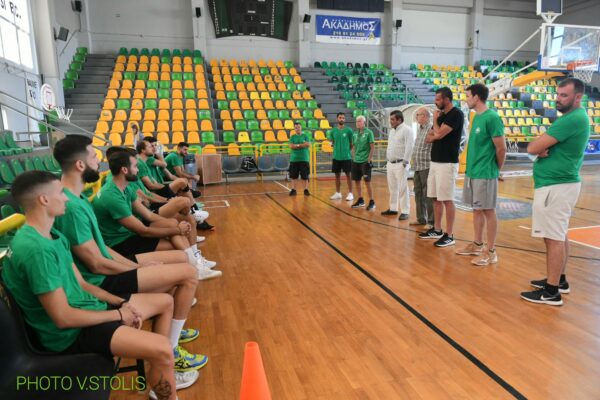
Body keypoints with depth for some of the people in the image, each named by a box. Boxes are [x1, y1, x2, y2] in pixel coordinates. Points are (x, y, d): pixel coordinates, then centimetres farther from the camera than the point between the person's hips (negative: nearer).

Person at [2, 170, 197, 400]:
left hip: (83, 309, 10)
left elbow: (81, 285, 10)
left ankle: (161, 375, 23)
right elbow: (63, 317, -25)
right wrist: (118, 315, -13)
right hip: (71, 332, -10)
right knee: (162, 349, -27)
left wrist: (122, 303, -2)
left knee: (165, 301, 14)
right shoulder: (36, 248, -26)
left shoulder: (52, 235, 7)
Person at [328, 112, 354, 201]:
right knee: (337, 175, 10)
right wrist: (337, 150, 3)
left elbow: (352, 143, 2)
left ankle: (350, 193, 7)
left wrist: (347, 150, 1)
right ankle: (338, 193, 20)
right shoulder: (333, 131, 5)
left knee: (348, 174, 1)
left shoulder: (348, 130, -3)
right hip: (336, 156, 4)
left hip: (346, 156, -3)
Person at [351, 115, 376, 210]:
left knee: (367, 182, -5)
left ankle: (371, 202, 4)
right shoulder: (355, 133, 10)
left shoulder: (369, 132, -7)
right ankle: (360, 200, 23)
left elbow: (372, 147, -9)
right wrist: (353, 158, 11)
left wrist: (369, 159, -14)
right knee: (357, 181, 10)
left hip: (365, 161, -6)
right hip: (355, 161, 6)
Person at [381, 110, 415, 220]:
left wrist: (405, 162, -19)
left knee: (402, 189, -6)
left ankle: (405, 212, -2)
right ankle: (393, 208, 25)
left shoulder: (407, 130, -10)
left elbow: (409, 147, -17)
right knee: (392, 188, 14)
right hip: (390, 163, 8)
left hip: (400, 164, -8)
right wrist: (387, 158, 16)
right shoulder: (392, 131, 17)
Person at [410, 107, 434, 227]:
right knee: (418, 193, 13)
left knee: (428, 195, -4)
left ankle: (431, 221, 3)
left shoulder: (431, 128, -12)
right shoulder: (419, 129, 17)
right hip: (417, 167, 9)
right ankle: (421, 218, 24)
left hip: (427, 167, -9)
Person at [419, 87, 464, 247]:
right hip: (435, 162, 9)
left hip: (447, 163, -9)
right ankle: (437, 230, 22)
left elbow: (439, 134, -19)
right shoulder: (441, 115, 17)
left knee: (447, 200, -6)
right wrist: (437, 135, -7)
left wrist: (435, 120, -1)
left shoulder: (456, 114, -10)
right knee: (436, 198, 12)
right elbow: (428, 138, 15)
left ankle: (449, 235, 1)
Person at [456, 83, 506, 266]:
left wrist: (497, 169, -1)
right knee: (476, 209, 15)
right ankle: (477, 245, 27)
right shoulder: (476, 117, 11)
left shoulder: (492, 117, -15)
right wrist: (471, 167, 13)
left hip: (485, 173, -8)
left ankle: (491, 251, 10)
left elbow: (501, 148, -14)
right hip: (472, 171, 8)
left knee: (488, 211, 0)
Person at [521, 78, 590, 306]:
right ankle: (559, 280, 29)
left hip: (555, 186, -11)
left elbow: (532, 148, -21)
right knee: (559, 235, 17)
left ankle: (552, 292, 1)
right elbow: (542, 147, 13)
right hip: (560, 183, 11)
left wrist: (540, 147, 1)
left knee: (553, 238, -6)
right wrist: (544, 149, -9)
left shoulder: (572, 119, -18)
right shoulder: (574, 117, 16)